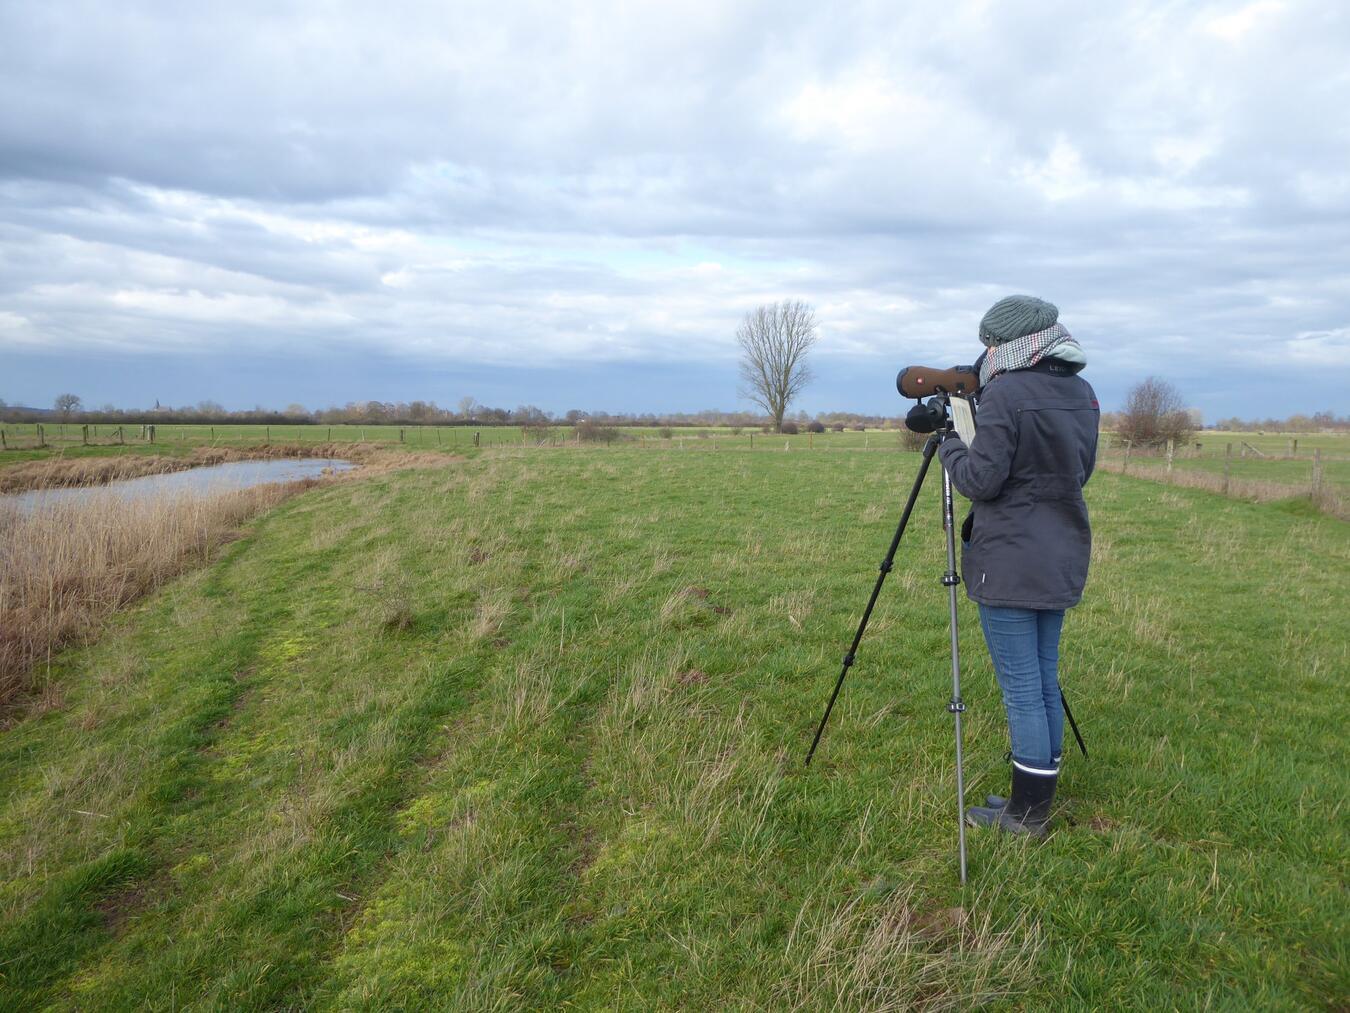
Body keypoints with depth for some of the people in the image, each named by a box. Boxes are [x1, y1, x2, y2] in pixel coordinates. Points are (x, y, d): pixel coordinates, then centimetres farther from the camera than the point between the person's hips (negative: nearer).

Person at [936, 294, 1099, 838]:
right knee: (1045, 680, 16)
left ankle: (1026, 814, 10)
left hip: (1009, 566, -8)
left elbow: (980, 480, -17)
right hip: (1061, 559, 8)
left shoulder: (1005, 393, -17)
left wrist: (950, 444, 0)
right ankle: (1036, 800, 27)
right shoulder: (1082, 394, 9)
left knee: (1021, 689, 0)